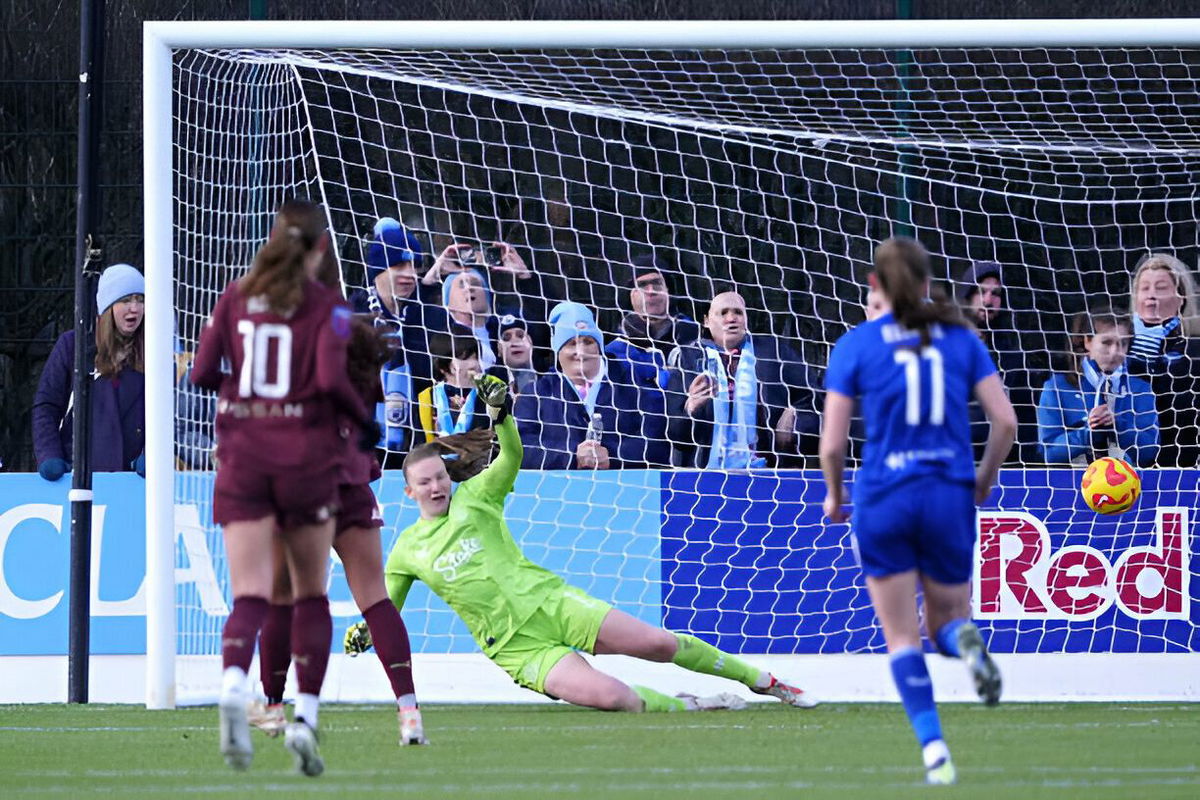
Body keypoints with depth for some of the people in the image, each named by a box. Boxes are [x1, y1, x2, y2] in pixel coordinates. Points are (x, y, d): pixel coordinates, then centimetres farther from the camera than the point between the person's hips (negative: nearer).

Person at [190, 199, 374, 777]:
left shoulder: (236, 298, 6)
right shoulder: (326, 307, -4)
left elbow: (202, 373, 4)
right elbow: (331, 380, -17)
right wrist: (363, 422, 0)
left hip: (242, 458, 2)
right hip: (306, 459, -2)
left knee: (249, 596, -6)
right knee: (311, 594, 15)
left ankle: (233, 685, -35)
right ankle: (305, 717, 6)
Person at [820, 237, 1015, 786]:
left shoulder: (855, 345, -1)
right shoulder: (961, 338, 5)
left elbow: (831, 443, -4)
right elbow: (1005, 420, -1)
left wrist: (834, 495, 14)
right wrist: (982, 482, 15)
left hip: (884, 498, -2)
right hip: (950, 494, 2)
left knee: (902, 638, 7)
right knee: (946, 622, 16)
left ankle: (934, 749, -10)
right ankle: (964, 639, -22)